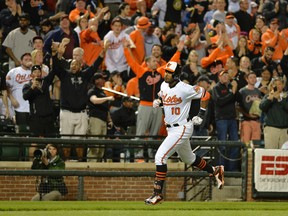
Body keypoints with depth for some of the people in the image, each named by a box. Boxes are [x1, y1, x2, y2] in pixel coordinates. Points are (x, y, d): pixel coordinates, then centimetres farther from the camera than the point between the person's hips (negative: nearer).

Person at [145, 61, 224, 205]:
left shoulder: (185, 89, -21)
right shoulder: (164, 86, 2)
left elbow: (204, 94, -10)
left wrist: (201, 115, -11)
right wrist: (157, 101, -1)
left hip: (182, 128, -9)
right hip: (171, 128, 9)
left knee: (160, 156, -18)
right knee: (188, 158, 25)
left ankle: (158, 193, -14)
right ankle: (215, 171, 46)